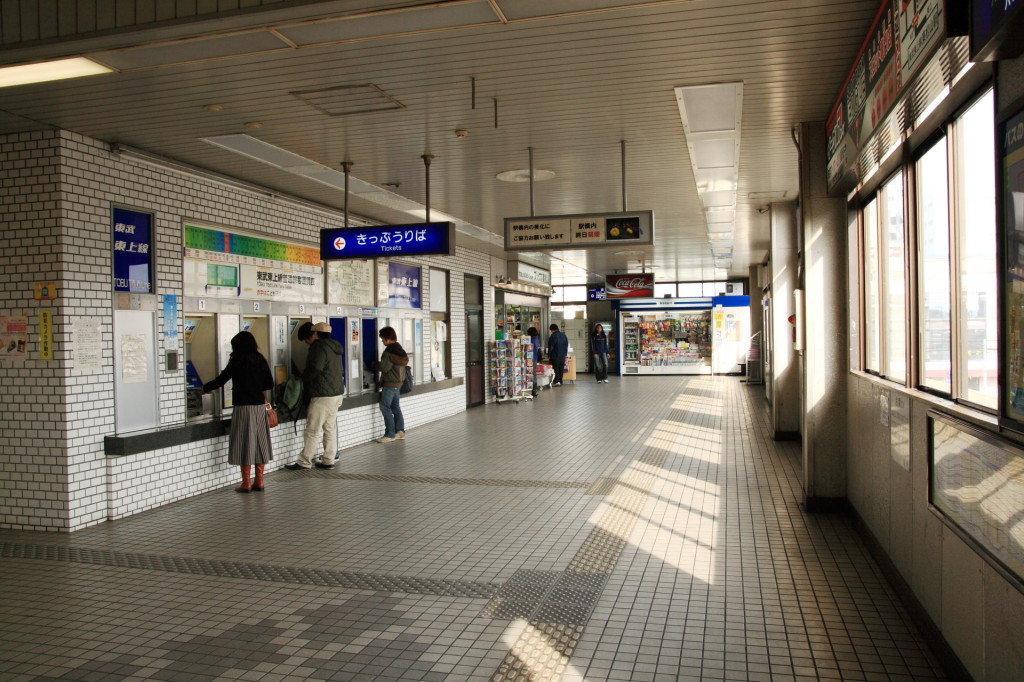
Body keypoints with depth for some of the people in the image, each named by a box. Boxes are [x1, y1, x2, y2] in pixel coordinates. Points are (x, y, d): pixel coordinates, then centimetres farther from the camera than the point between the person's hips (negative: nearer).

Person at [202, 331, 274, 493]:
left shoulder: (237, 362, -8)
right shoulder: (261, 361, 6)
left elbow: (221, 380, -5)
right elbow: (270, 384, 9)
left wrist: (205, 388, 11)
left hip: (243, 407, -5)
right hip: (260, 406, 5)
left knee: (245, 444, 0)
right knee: (260, 443, 9)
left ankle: (246, 484, 4)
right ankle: (259, 481, 14)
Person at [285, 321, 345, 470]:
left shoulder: (319, 347, -14)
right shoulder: (334, 347, 15)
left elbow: (314, 370, -21)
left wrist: (303, 377, -2)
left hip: (323, 396, -10)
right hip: (337, 393, 10)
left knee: (312, 431, -3)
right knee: (330, 428, 12)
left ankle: (304, 462, 1)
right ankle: (328, 461, 15)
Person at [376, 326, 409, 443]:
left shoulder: (390, 350, -19)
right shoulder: (400, 348, 10)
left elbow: (384, 367, -20)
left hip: (390, 383, -10)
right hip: (398, 382, 10)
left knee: (385, 407, -4)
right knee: (395, 406, 15)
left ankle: (390, 434, -5)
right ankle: (400, 431, 18)